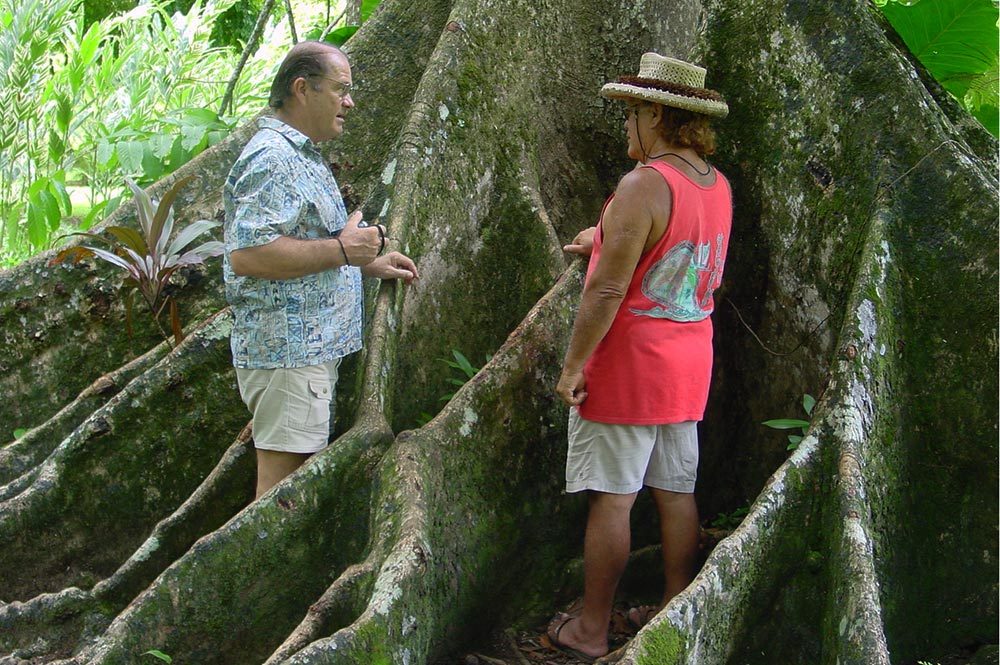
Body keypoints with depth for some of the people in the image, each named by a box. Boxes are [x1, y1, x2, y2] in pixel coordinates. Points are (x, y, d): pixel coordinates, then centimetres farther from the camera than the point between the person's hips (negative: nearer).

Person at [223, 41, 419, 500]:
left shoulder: (302, 154, 20)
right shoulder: (272, 158, -16)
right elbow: (247, 254, -27)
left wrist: (370, 264, 19)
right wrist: (342, 250, -21)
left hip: (314, 349, 11)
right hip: (287, 352, -11)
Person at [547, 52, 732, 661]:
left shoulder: (644, 185, -20)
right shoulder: (718, 186, 6)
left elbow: (608, 289, -21)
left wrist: (573, 365, -14)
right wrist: (609, 240, 26)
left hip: (628, 367, -8)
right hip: (688, 369, 8)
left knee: (612, 500, 0)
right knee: (677, 492, 14)